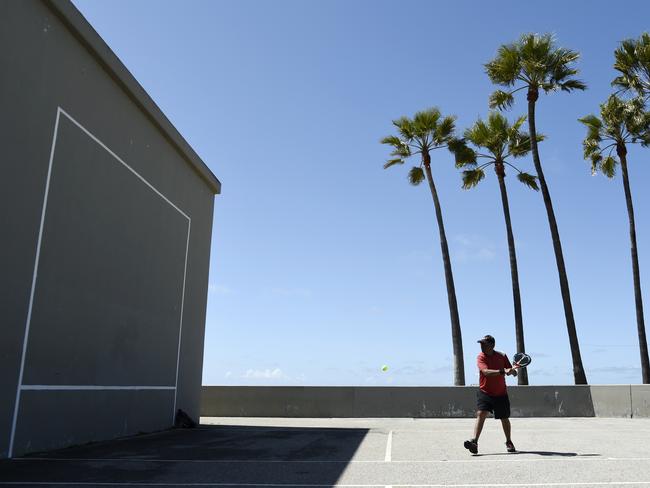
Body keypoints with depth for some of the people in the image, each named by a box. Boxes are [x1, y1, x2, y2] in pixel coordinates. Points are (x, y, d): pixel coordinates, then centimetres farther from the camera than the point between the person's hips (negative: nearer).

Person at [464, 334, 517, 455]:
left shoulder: (502, 356, -3)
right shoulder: (481, 357, -9)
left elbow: (513, 372, 1)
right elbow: (486, 371, -27)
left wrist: (512, 371, -23)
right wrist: (503, 371, -39)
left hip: (501, 394, 2)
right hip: (484, 392, -2)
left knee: (504, 418, 13)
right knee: (481, 414, -19)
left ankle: (509, 442, 35)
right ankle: (474, 442, -25)